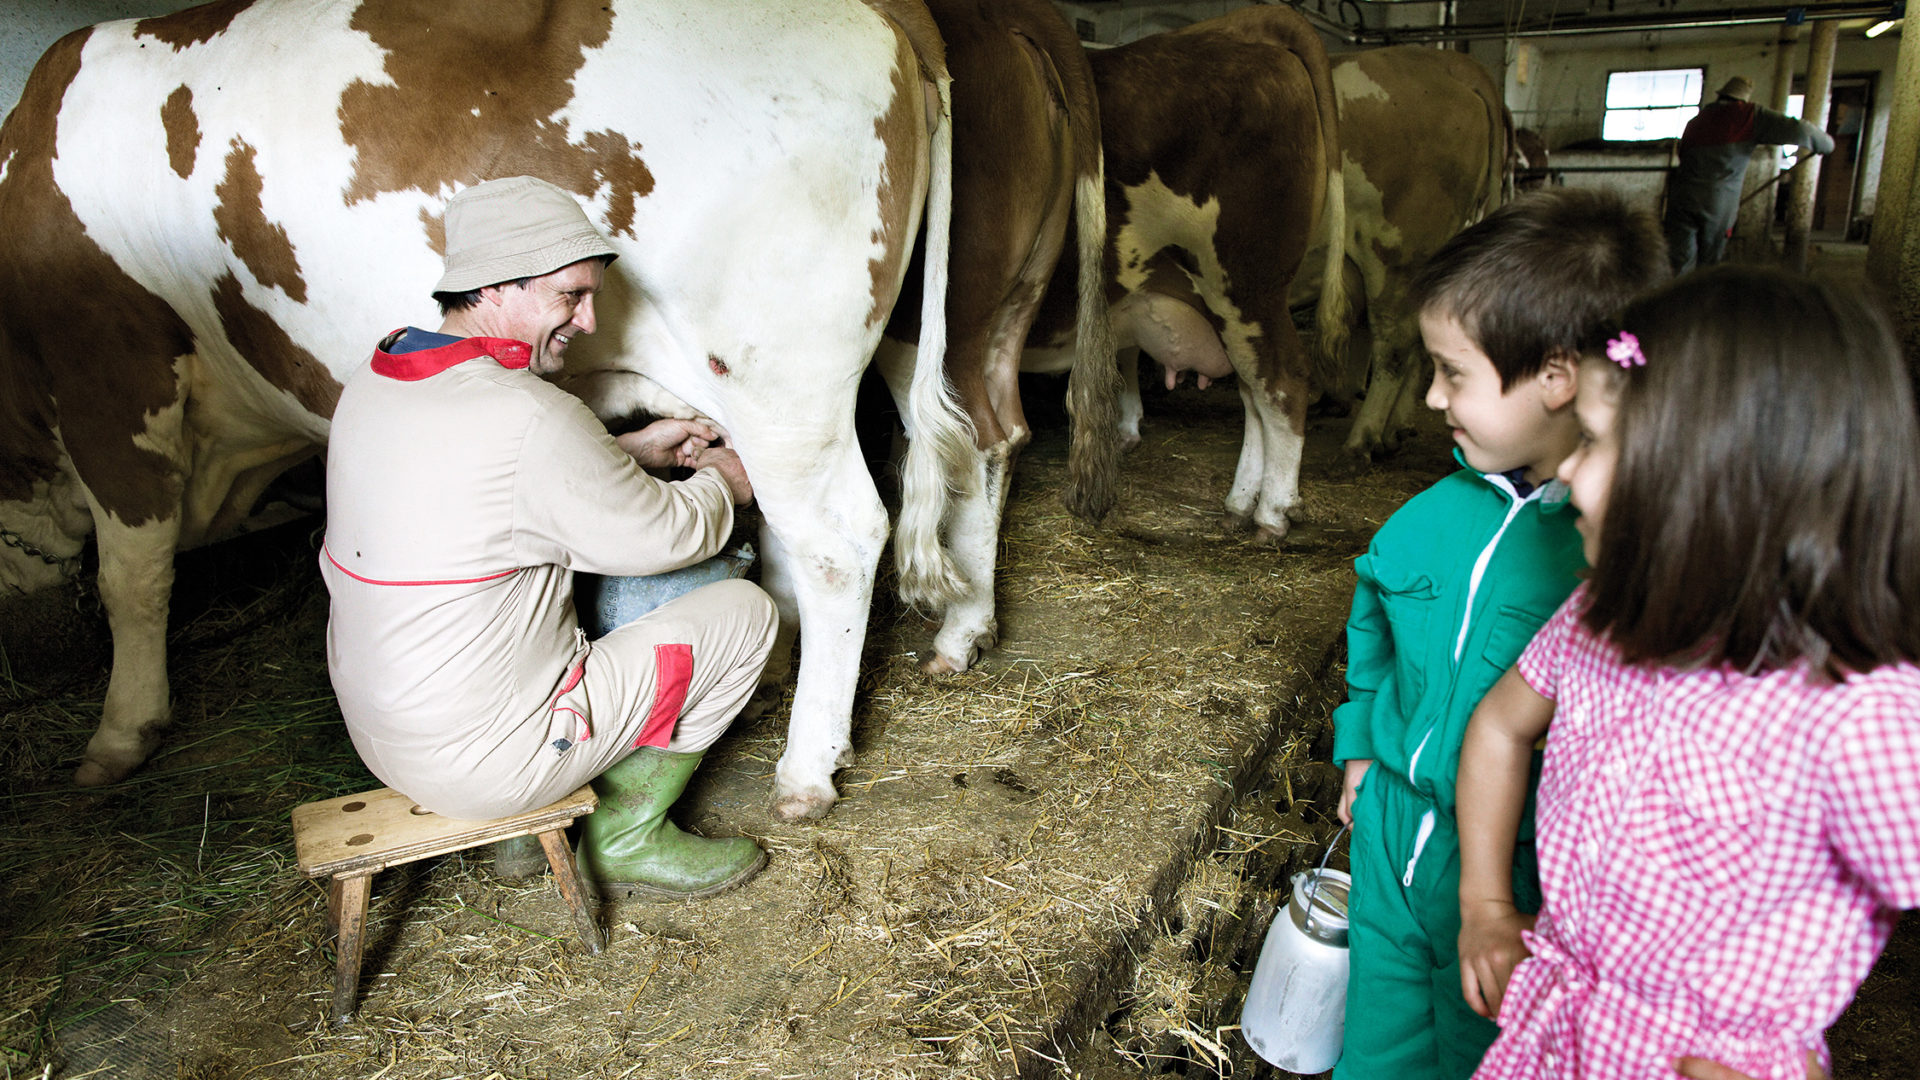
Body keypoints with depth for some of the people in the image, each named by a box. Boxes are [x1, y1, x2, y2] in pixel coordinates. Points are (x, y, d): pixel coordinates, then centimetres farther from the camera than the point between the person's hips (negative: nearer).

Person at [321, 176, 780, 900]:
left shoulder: (374, 380, 2)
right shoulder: (530, 418, -26)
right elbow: (663, 536, -12)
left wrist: (635, 449, 16)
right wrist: (721, 485, 8)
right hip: (482, 757, -9)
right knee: (743, 613, 0)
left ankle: (525, 827, 29)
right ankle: (628, 838, 12)